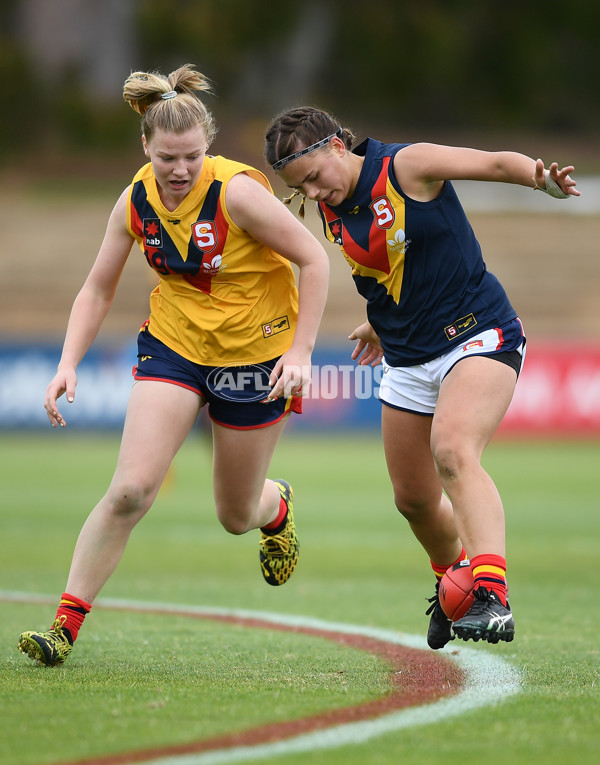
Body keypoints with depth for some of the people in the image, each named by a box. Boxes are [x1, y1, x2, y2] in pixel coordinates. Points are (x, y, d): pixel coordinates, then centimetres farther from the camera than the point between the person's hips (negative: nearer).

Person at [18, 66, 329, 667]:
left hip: (255, 354, -2)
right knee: (130, 489, -17)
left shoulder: (237, 191, -23)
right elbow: (98, 289, 3)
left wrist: (301, 352, -18)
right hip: (173, 343, 3)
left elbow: (314, 260, -15)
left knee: (237, 516, 11)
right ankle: (65, 625, -10)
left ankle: (277, 506, 50)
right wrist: (68, 364, -9)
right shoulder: (136, 201, -8)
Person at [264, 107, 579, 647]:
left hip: (477, 334, -7)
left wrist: (543, 179, -36)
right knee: (413, 498, 13)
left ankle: (491, 594, -43)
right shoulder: (331, 211, 5)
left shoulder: (405, 166, -15)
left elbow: (496, 162, -16)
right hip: (407, 360, 7)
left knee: (452, 451, -32)